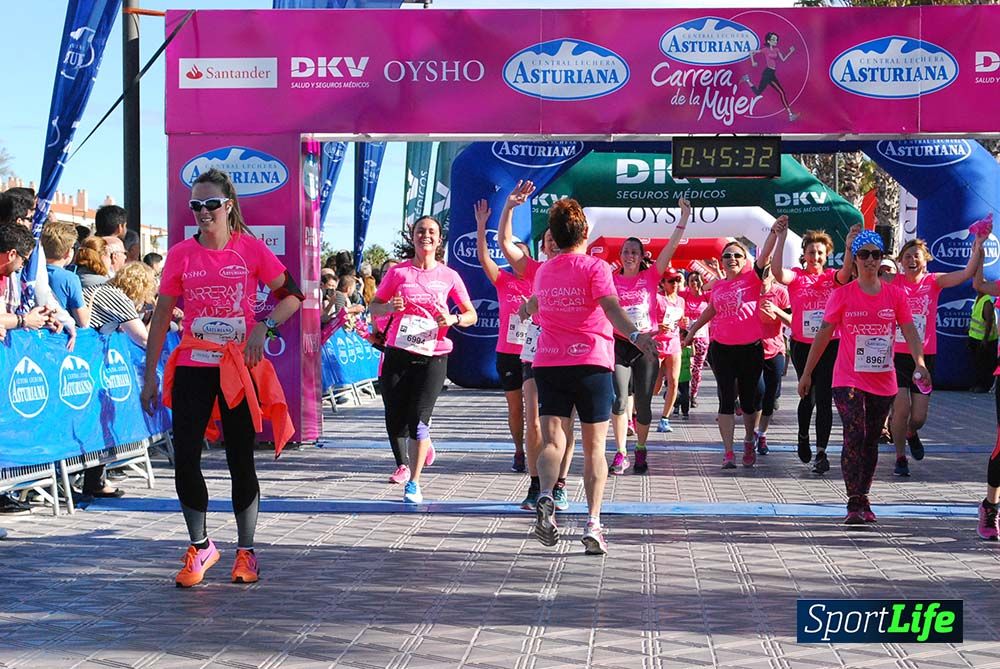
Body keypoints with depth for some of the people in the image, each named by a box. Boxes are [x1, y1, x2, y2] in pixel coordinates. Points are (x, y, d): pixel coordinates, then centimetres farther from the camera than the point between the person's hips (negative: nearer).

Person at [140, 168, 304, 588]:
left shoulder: (251, 249, -1)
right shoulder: (182, 254, 2)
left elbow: (292, 294, 3)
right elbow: (162, 315, 5)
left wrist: (264, 327, -14)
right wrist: (150, 375, 2)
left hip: (239, 367, -1)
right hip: (192, 367, 1)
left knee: (241, 460, 5)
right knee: (185, 459, -4)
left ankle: (246, 552, 17)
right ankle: (200, 546, 15)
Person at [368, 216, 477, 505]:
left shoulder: (449, 276, 5)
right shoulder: (398, 272, 4)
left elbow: (472, 315, 9)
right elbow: (373, 306, 10)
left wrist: (454, 319, -13)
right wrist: (390, 307, -12)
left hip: (433, 356, -1)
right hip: (398, 353, 1)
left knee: (418, 417, -12)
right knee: (395, 423, 1)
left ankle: (414, 484, -1)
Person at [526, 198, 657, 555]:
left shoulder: (543, 271, 13)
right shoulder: (595, 267, -4)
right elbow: (610, 307, -23)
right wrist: (635, 335, -36)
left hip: (549, 365, 3)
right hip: (591, 364, -3)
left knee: (552, 441, -2)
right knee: (594, 447, 6)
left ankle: (545, 497, -33)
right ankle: (593, 524, -2)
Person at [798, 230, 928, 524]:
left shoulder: (895, 294, 3)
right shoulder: (842, 294, -3)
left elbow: (909, 331, -1)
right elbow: (823, 334, 1)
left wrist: (919, 362, -19)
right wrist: (806, 373, 3)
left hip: (883, 381, 3)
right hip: (848, 379, -3)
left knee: (871, 441, 11)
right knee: (854, 436, -17)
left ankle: (863, 500, 22)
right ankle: (854, 504, -14)